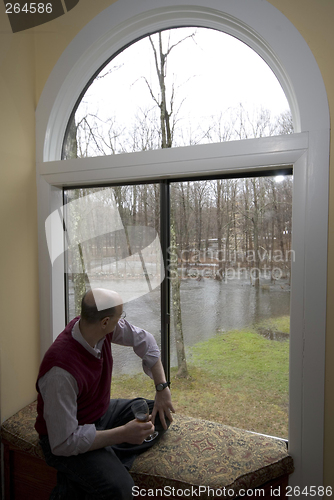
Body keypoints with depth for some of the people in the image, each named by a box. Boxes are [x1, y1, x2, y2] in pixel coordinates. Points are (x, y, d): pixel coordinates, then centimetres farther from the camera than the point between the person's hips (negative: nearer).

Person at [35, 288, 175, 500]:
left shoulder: (103, 327, -17)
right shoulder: (61, 370, -36)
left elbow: (144, 340, 0)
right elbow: (63, 442, -29)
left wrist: (162, 388, -4)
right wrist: (123, 433, -28)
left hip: (101, 413, 8)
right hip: (65, 440, -7)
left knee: (162, 416, 1)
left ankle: (109, 462, -5)